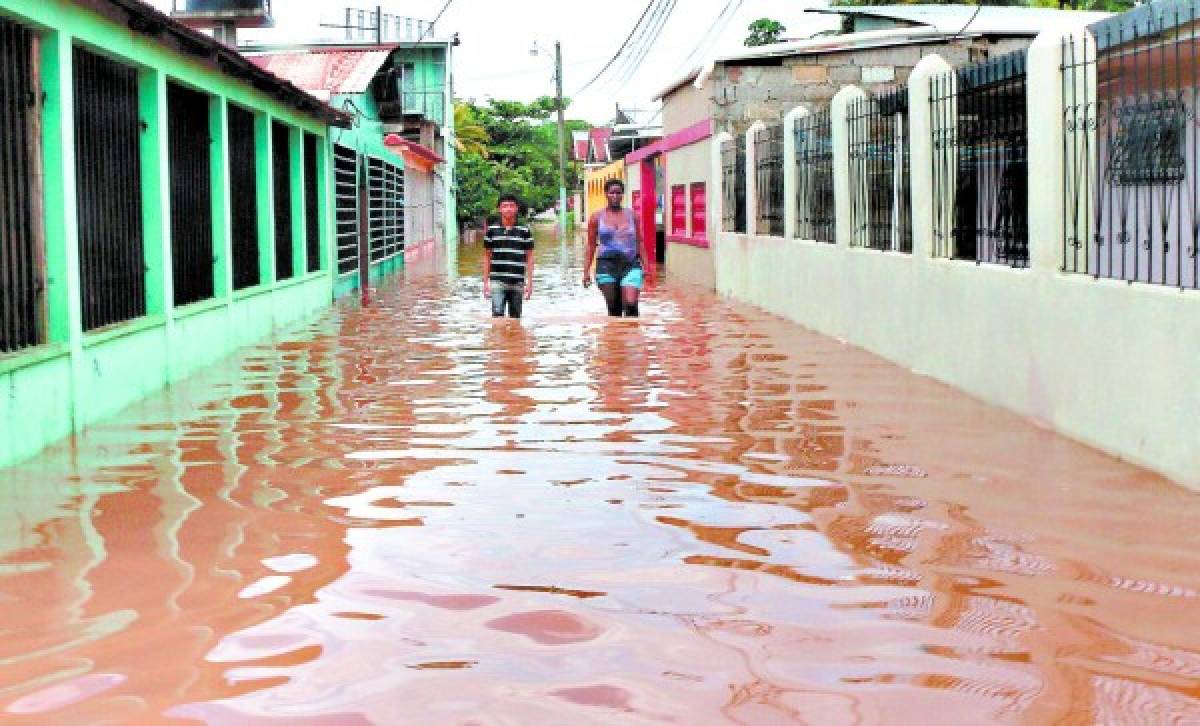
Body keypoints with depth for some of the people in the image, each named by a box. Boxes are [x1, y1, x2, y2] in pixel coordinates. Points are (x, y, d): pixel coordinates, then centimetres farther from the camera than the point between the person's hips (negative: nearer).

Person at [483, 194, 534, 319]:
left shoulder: (524, 231, 3)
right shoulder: (492, 230, 3)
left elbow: (529, 258, 6)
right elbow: (487, 257, 9)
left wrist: (529, 282, 1)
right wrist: (485, 282, 5)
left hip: (517, 283, 1)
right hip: (497, 282, -1)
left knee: (515, 318, 8)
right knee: (497, 315, -13)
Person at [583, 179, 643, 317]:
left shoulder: (632, 215, 7)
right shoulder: (597, 217, 4)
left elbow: (639, 242, 12)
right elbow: (591, 245, 7)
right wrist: (586, 271, 1)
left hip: (631, 264, 0)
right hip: (607, 265, 0)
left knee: (631, 304, -18)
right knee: (614, 309, 6)